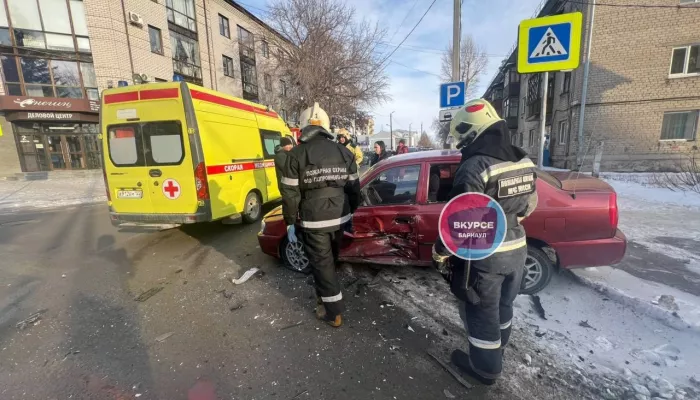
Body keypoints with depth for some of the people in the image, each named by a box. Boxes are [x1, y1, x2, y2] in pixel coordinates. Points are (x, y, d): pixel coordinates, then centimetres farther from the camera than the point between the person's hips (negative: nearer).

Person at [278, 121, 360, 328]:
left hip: (314, 220, -5)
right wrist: (351, 212, 19)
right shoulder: (344, 152, 5)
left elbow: (290, 193, -7)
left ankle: (334, 312, 13)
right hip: (340, 217, 5)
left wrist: (290, 222, 2)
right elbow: (354, 187, 8)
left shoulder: (296, 154, -7)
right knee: (329, 259, 22)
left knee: (321, 263, 6)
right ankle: (325, 294, 42)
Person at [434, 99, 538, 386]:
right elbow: (529, 206, 12)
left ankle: (486, 366, 31)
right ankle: (497, 351, 48)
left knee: (482, 311, 12)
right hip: (517, 248, 8)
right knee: (503, 304, 26)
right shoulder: (524, 162, 1)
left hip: (484, 254, -8)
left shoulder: (474, 167, -24)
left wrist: (440, 249, -11)